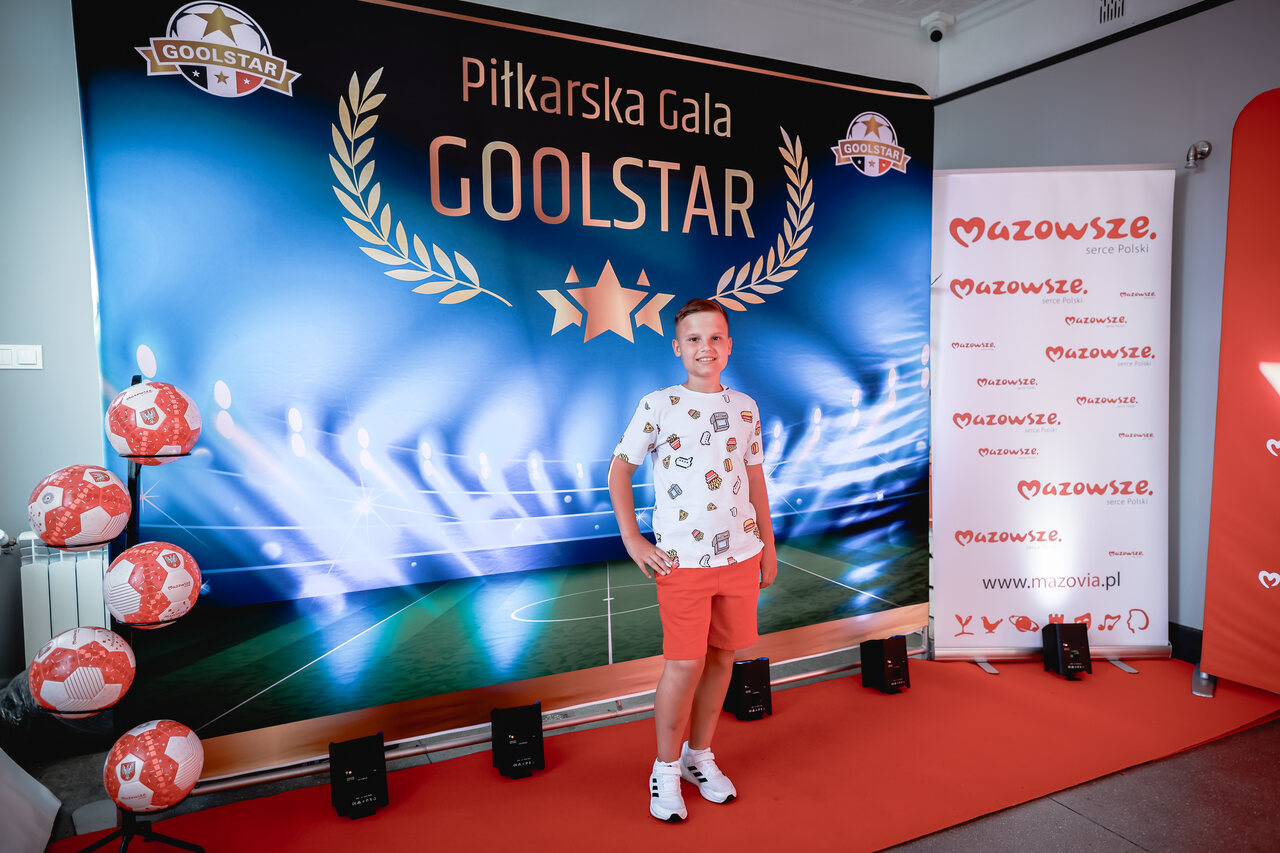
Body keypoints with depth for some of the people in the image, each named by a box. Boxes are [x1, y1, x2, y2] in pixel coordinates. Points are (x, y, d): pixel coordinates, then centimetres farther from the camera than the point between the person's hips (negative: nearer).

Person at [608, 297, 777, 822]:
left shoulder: (745, 408, 7)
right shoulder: (657, 406, -5)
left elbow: (755, 479, 15)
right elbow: (619, 470, 1)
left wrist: (768, 546, 15)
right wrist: (633, 541, -5)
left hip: (740, 556, 4)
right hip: (682, 561, -4)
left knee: (721, 657, 12)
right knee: (684, 665, -1)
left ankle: (700, 756, 31)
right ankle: (666, 769, 21)